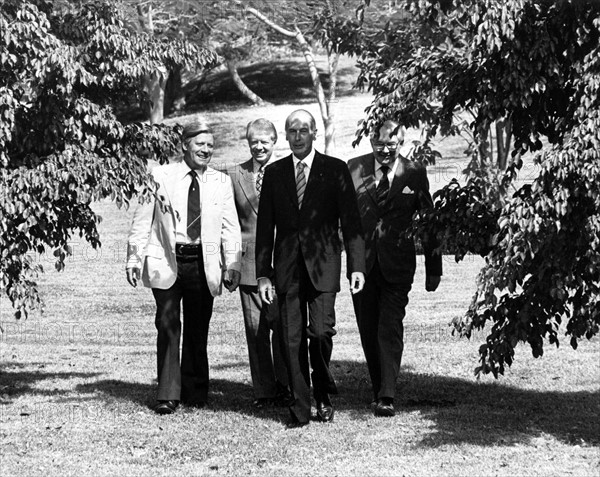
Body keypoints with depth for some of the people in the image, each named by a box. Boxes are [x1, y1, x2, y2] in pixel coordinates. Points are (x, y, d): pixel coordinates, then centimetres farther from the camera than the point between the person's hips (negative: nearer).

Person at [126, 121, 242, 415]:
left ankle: (195, 392, 20)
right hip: (167, 262, -2)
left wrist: (233, 265, -2)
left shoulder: (221, 182, 9)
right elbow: (143, 220, 4)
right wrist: (134, 258, -1)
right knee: (168, 326, -5)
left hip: (203, 263, 2)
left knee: (197, 330, 7)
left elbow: (230, 227, 7)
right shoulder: (161, 176, 3)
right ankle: (168, 395, 2)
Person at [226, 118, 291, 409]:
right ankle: (263, 390, 12)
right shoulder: (234, 175, 8)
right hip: (249, 262, 2)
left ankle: (283, 386, 12)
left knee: (282, 325, -1)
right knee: (255, 328, 4)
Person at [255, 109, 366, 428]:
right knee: (292, 339, 0)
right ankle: (300, 409, 8)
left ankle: (323, 395, 13)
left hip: (322, 264, -2)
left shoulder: (335, 170, 4)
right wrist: (263, 273, 5)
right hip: (287, 267, 2)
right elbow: (265, 226, 11)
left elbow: (350, 221, 2)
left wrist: (356, 266, -6)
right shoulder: (274, 173, 11)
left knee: (321, 331, -12)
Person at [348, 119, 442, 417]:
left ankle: (387, 396, -10)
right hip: (362, 263, 2)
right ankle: (378, 390, 24)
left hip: (397, 264, -2)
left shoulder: (414, 174, 1)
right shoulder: (354, 169, 2)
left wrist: (433, 268, 6)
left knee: (390, 330, -11)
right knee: (368, 332, 10)